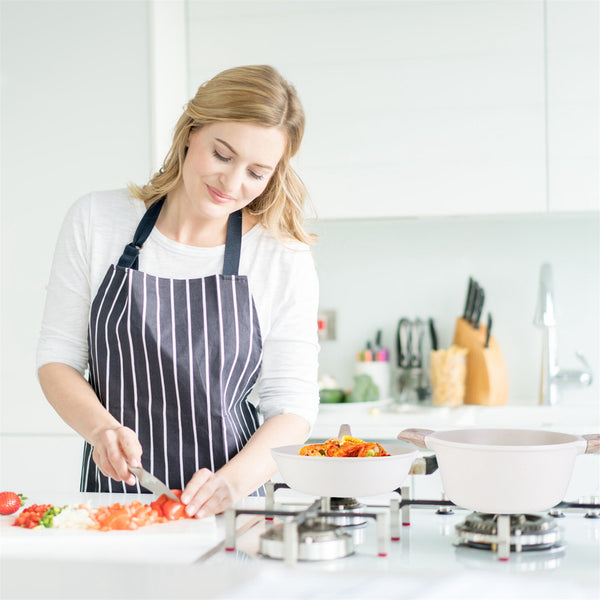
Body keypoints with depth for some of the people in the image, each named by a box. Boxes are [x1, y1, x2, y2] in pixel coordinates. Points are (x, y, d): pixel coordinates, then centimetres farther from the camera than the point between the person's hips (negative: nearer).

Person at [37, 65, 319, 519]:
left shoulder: (285, 259, -1)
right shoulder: (95, 221, 3)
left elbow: (292, 406, -2)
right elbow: (58, 356, 7)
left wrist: (231, 482, -18)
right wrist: (101, 427, -11)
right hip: (111, 492, 1)